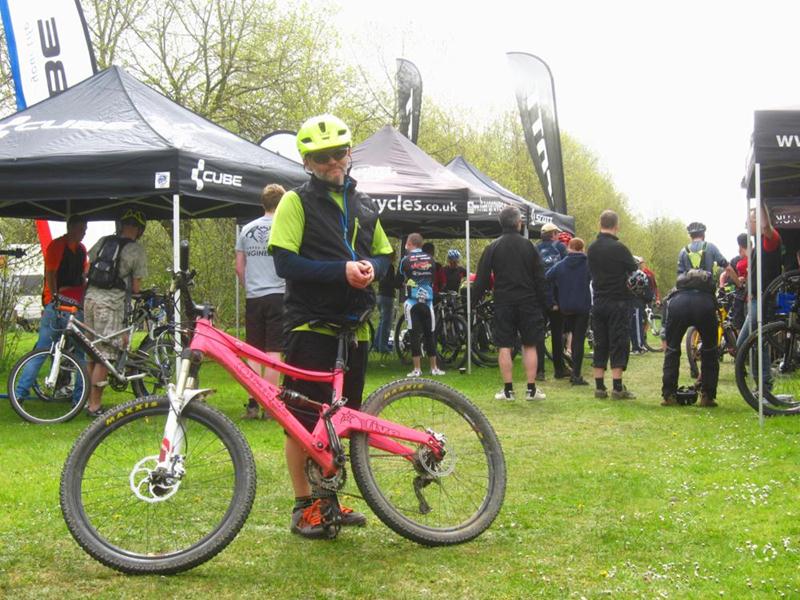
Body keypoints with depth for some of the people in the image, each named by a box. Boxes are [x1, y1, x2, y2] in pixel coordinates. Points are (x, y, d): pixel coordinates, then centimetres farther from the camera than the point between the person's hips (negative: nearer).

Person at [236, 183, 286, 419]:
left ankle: (253, 404, 9)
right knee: (273, 353, -2)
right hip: (278, 295, -4)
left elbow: (239, 267, 12)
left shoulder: (246, 230, 10)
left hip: (253, 298, 4)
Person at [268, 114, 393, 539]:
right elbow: (285, 263, -11)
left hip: (353, 326, 5)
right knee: (303, 417, -2)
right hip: (310, 324, -5)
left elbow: (384, 253, 20)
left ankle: (329, 499, 22)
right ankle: (304, 505, 9)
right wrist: (341, 270, -21)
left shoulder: (362, 205, 15)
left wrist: (370, 267, -4)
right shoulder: (296, 201, -3)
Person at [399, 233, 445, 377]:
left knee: (415, 335, -2)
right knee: (429, 334, 9)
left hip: (412, 301, -3)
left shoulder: (406, 260, -4)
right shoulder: (430, 259, 5)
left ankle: (417, 368, -4)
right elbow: (434, 280, 11)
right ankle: (434, 368, 11)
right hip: (428, 301, 3)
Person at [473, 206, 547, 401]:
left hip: (503, 304, 0)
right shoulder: (529, 246, 1)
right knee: (529, 346, 6)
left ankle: (508, 390, 3)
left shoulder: (493, 248, -1)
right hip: (528, 303, 0)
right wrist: (543, 304, 9)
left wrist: (474, 302, 6)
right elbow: (540, 279, 2)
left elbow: (482, 278, -2)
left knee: (504, 347, 3)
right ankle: (531, 389, 5)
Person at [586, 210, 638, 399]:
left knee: (600, 345, 9)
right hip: (618, 302, -6)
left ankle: (599, 387, 9)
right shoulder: (619, 248, -13)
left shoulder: (592, 248, 7)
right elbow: (634, 270, -6)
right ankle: (617, 388, -4)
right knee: (619, 343, -2)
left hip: (598, 302, 6)